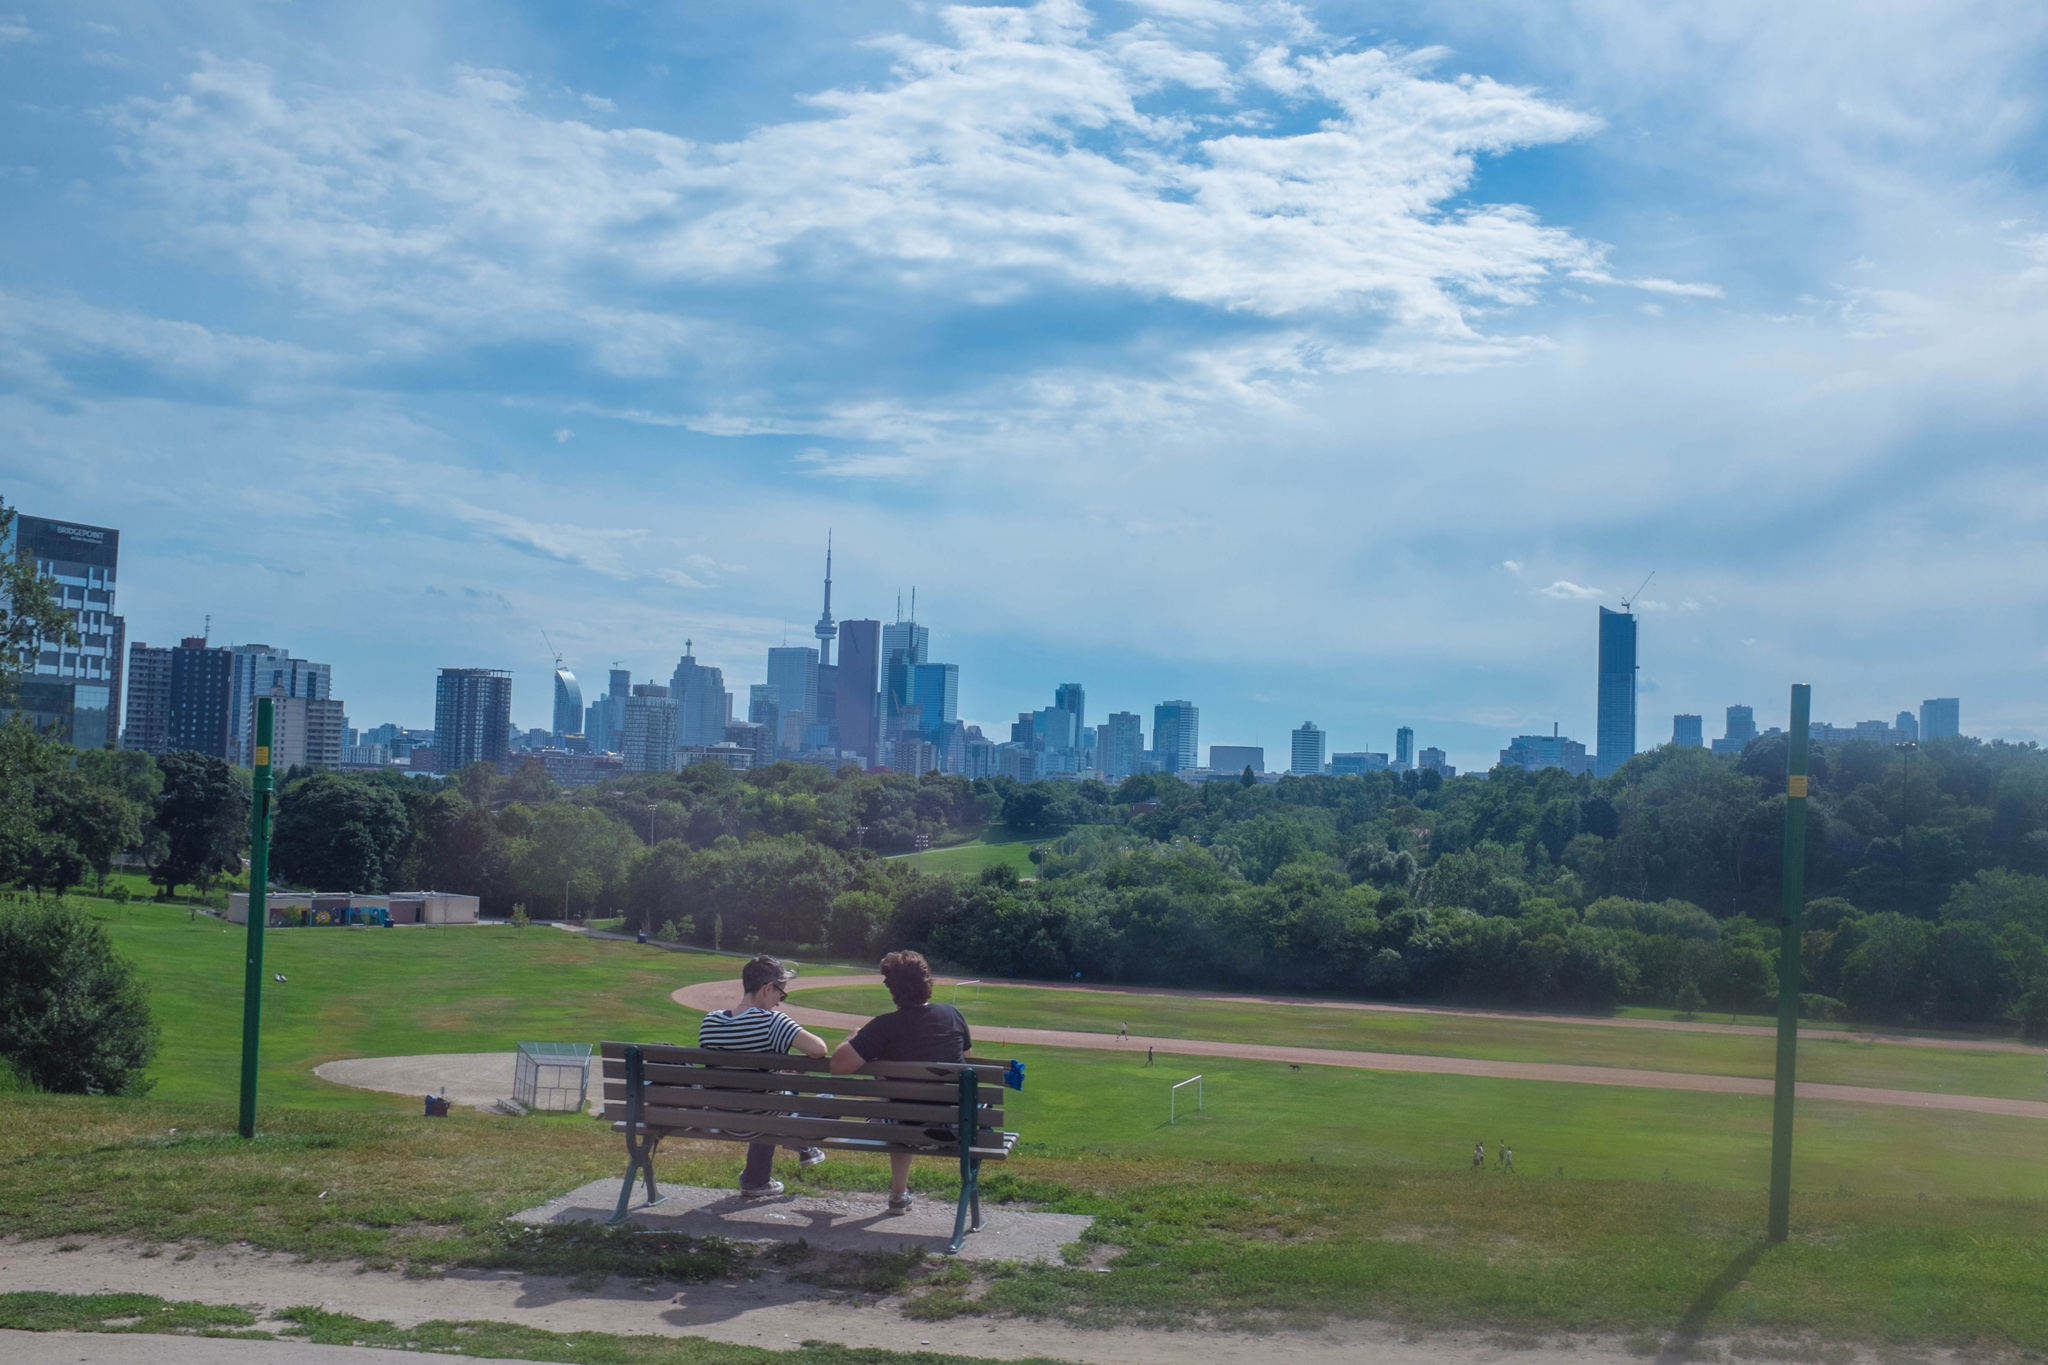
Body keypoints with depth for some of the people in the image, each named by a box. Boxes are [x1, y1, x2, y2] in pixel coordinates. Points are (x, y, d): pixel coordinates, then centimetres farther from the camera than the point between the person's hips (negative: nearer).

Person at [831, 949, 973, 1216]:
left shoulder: (883, 1027, -19)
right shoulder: (951, 1014, -6)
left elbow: (838, 1065, -23)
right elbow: (965, 1053, 12)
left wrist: (852, 1038, -3)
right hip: (956, 1121, 2)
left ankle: (899, 1194, 42)